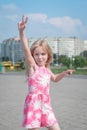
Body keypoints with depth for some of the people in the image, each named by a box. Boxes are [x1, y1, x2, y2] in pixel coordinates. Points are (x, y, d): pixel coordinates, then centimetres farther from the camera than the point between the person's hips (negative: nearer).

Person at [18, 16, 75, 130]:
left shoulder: (47, 69, 11)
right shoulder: (33, 66, -6)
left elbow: (54, 78, 34)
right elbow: (26, 49, -23)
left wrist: (64, 73, 18)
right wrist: (22, 31, -36)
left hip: (46, 104, 6)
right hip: (34, 104, -6)